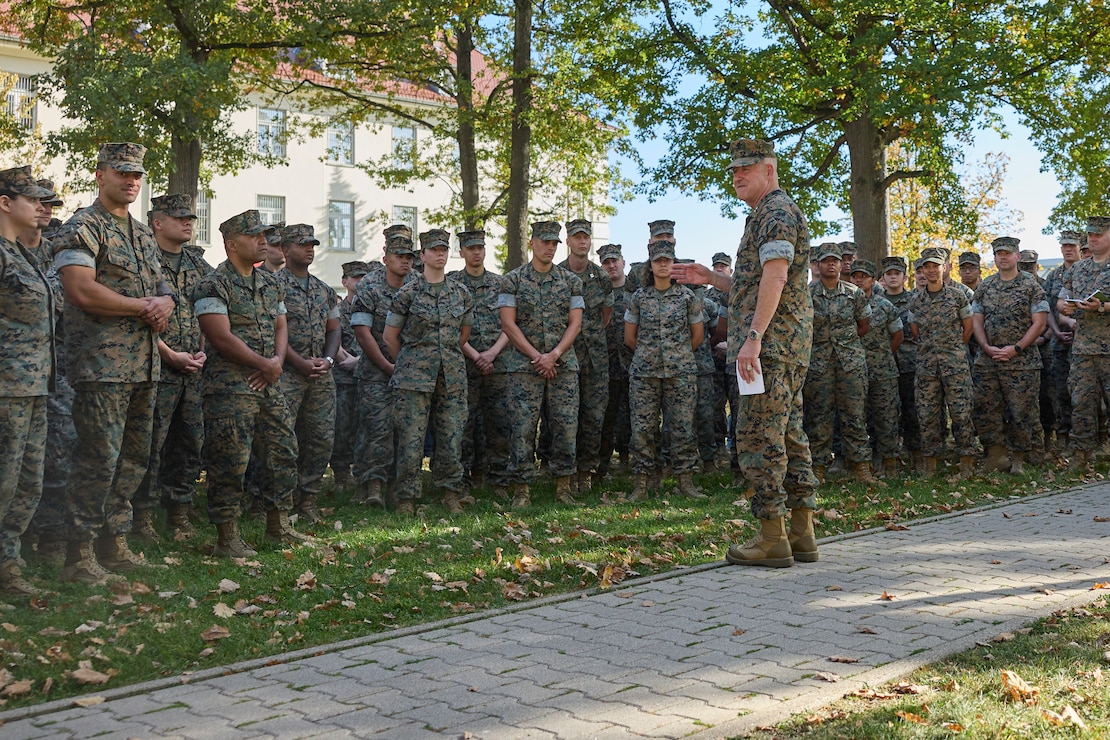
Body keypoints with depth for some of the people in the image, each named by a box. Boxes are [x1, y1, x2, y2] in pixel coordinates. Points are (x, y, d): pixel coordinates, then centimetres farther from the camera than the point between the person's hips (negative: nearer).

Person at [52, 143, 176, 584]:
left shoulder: (144, 234, 20)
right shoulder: (82, 228, -5)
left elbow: (161, 286, 24)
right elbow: (81, 290, -18)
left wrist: (166, 303, -1)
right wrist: (144, 307, -12)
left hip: (145, 363, 8)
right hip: (102, 364, -8)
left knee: (135, 457, 11)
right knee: (99, 457, -9)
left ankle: (115, 543, 22)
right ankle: (79, 553, 1)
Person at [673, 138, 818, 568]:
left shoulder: (776, 211, -8)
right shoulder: (769, 215, 25)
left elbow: (775, 277, -21)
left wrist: (753, 336, -27)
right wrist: (710, 278, 25)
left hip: (772, 340, -11)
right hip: (788, 343, 11)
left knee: (758, 435, -10)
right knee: (788, 433, 10)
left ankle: (773, 539, -8)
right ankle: (802, 533, 14)